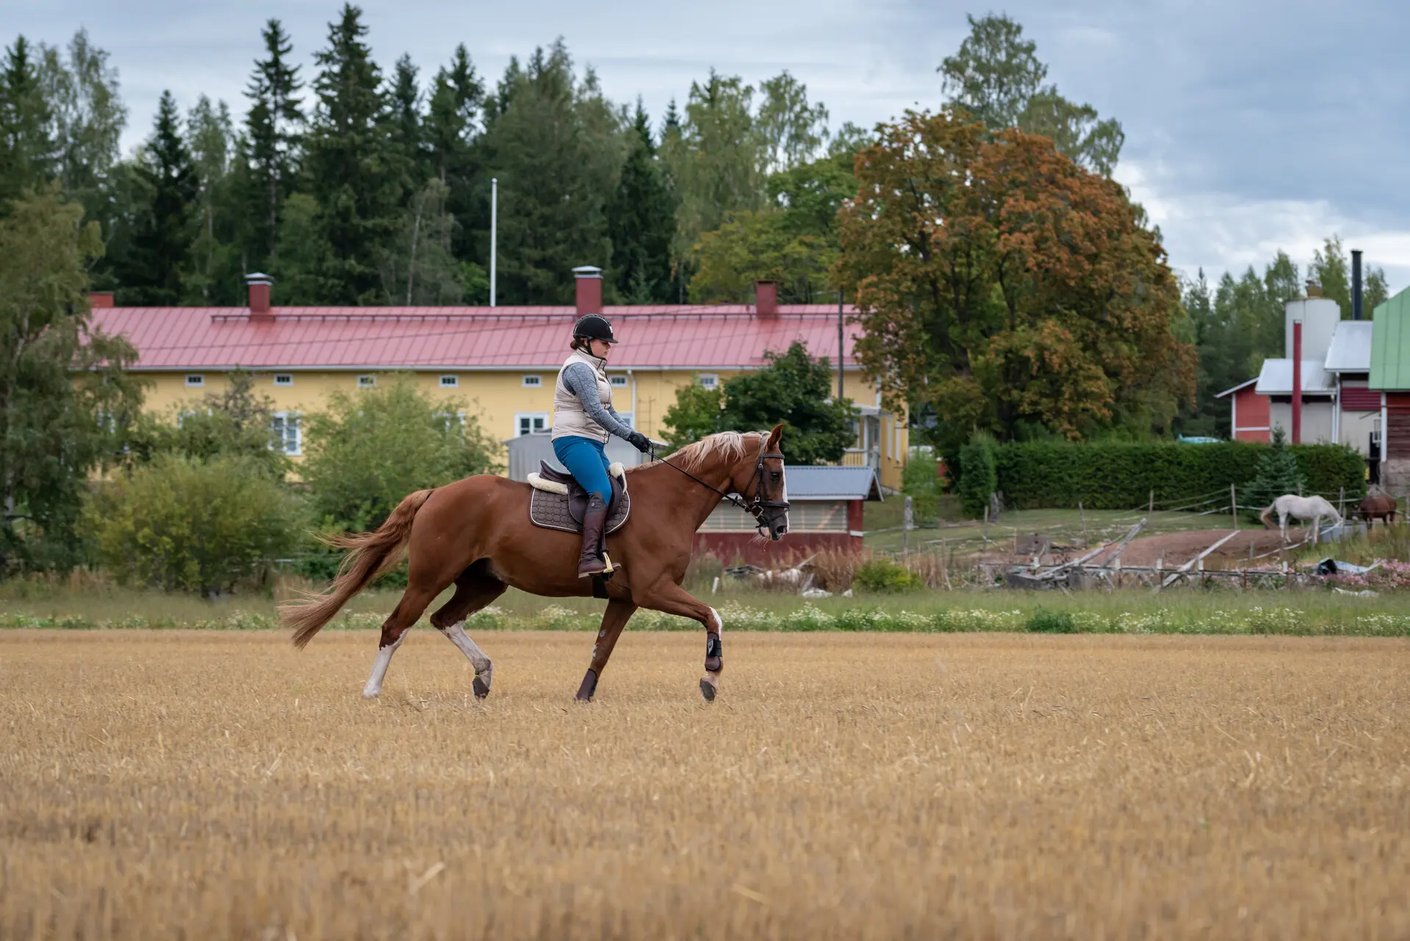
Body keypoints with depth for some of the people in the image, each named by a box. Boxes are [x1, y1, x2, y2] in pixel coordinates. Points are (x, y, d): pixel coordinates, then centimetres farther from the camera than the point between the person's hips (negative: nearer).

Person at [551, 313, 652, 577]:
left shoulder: (595, 369, 22)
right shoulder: (578, 368, -10)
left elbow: (609, 411, 24)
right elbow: (595, 412, -19)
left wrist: (633, 435, 10)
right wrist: (629, 435, -18)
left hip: (593, 444, 11)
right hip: (574, 440, -11)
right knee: (602, 492, -26)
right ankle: (588, 558, -37)